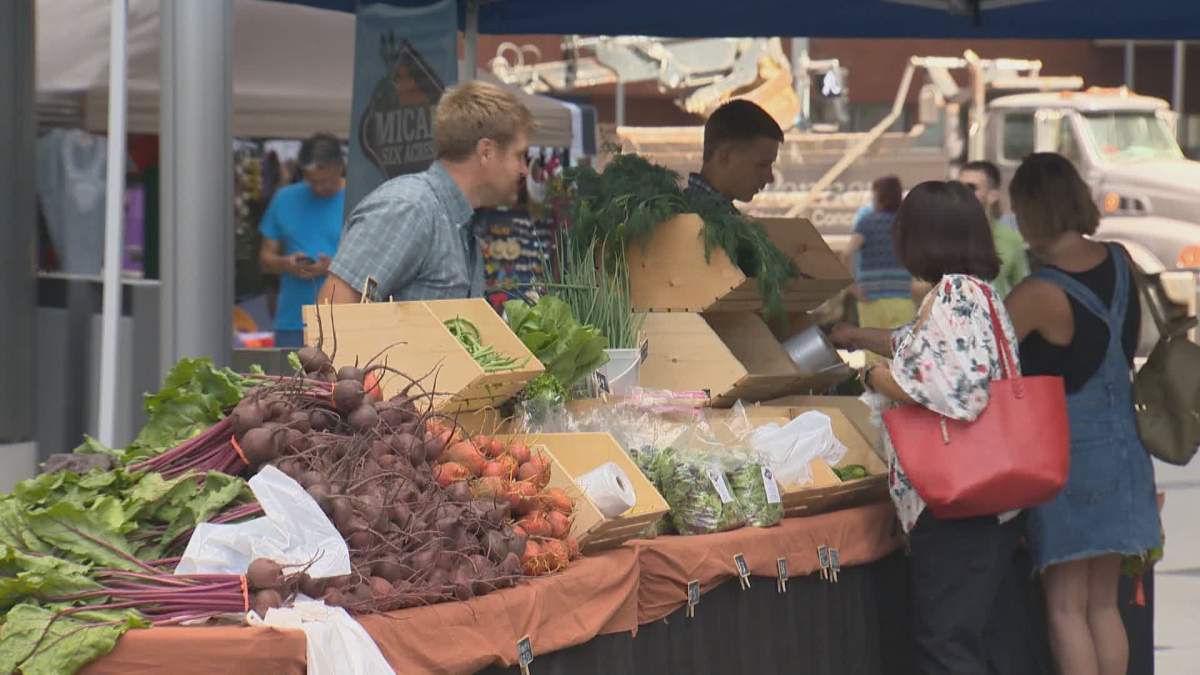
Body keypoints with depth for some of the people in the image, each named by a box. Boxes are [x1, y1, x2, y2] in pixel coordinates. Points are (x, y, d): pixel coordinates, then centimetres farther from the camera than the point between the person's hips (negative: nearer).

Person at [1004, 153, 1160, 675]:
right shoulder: (1120, 263, 0)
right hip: (1122, 448, 7)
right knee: (1104, 604, 14)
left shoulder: (1040, 294, -20)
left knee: (1066, 608, 2)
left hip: (1069, 451, -7)